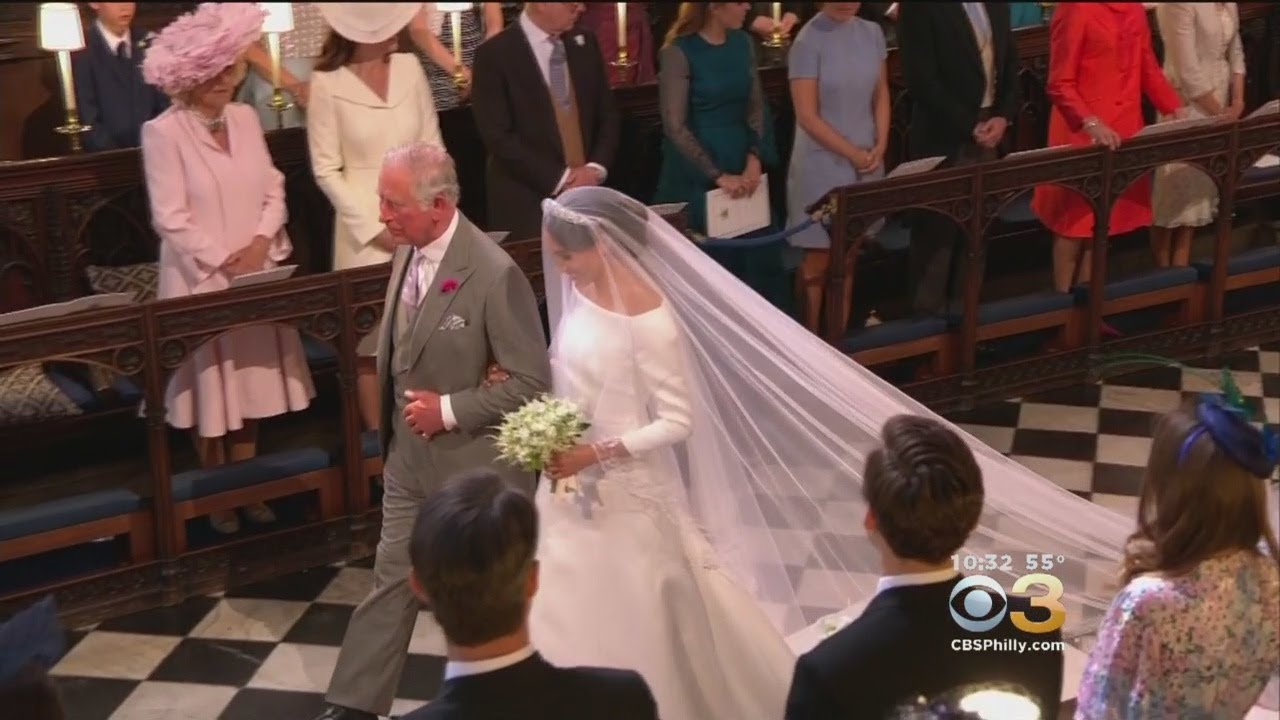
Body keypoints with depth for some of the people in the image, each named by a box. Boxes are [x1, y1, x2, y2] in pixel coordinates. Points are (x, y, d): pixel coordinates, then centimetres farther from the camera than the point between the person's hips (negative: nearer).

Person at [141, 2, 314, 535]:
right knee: (211, 391, 5)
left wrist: (262, 241, -11)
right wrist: (224, 264, -17)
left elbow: (273, 190, 6)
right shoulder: (163, 132, -13)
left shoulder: (245, 118, 5)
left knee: (251, 385, 12)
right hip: (202, 284, -5)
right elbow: (171, 220, -16)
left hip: (257, 278, 5)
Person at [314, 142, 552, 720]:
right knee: (391, 581, 15)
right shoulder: (406, 254, -1)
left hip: (474, 463, -7)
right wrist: (392, 421, 0)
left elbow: (533, 383, -21)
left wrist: (449, 410, -21)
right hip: (409, 455, 7)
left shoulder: (495, 274, -24)